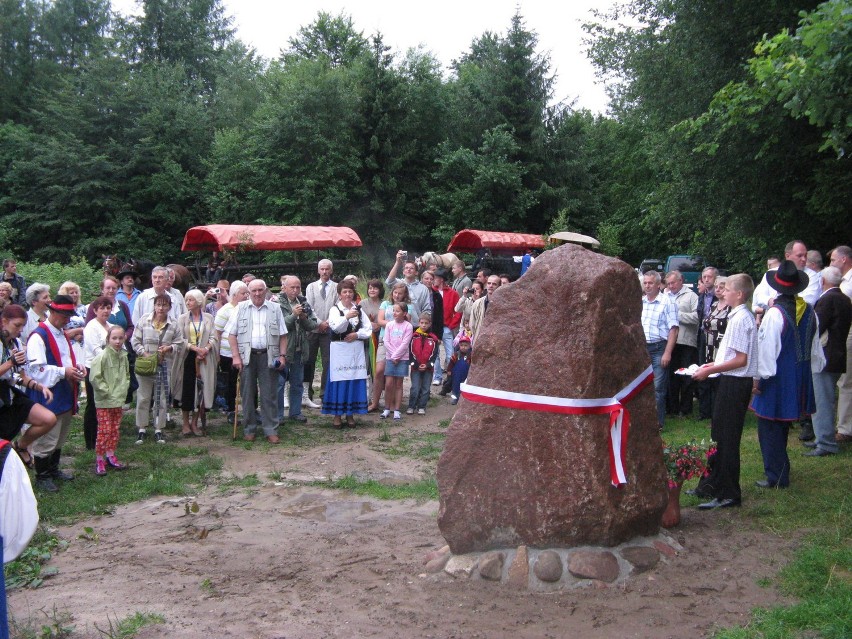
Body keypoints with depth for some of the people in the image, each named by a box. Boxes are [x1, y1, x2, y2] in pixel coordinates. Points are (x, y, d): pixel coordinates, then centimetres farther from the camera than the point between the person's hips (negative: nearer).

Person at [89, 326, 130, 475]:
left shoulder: (123, 355, 6)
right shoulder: (102, 356, -15)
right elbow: (94, 377, -17)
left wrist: (124, 388, 8)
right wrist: (106, 391, -15)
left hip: (118, 400, 7)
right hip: (104, 401, -7)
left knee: (115, 429, 14)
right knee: (104, 430, -5)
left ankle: (110, 456, 26)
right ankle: (99, 460, 5)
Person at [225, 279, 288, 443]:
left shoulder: (275, 309, 8)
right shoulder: (240, 308, 6)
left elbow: (282, 335, 8)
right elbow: (232, 334, 4)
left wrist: (282, 355, -2)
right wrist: (235, 356, -5)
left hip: (268, 356, 0)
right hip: (247, 356, 0)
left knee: (269, 395, 1)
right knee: (247, 394, 6)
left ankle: (271, 431, 7)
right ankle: (249, 430, 16)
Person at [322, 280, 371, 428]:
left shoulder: (359, 310, 13)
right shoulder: (335, 309, 0)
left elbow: (368, 328, 9)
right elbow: (335, 327, -17)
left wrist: (357, 334, -8)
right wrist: (346, 317, -34)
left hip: (356, 350, 3)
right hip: (340, 349, -3)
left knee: (355, 381, 2)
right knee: (339, 381, -3)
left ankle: (350, 414, 12)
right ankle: (337, 415, 6)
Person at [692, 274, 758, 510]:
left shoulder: (740, 319, -19)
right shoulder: (743, 317, 12)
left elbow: (741, 359, -22)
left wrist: (710, 371, -17)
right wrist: (715, 363, 18)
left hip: (734, 383, -10)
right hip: (733, 381, 10)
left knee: (727, 438, -3)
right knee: (720, 435, 18)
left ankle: (728, 495, 5)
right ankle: (715, 484, 30)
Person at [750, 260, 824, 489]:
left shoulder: (775, 313, -19)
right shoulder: (810, 312, 2)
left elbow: (766, 348, -19)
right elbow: (816, 347, 11)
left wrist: (760, 377, -12)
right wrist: (813, 368, 23)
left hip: (777, 378, -7)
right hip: (800, 376, 7)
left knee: (770, 427, 2)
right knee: (782, 425, 20)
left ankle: (777, 477, 5)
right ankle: (779, 468, 31)